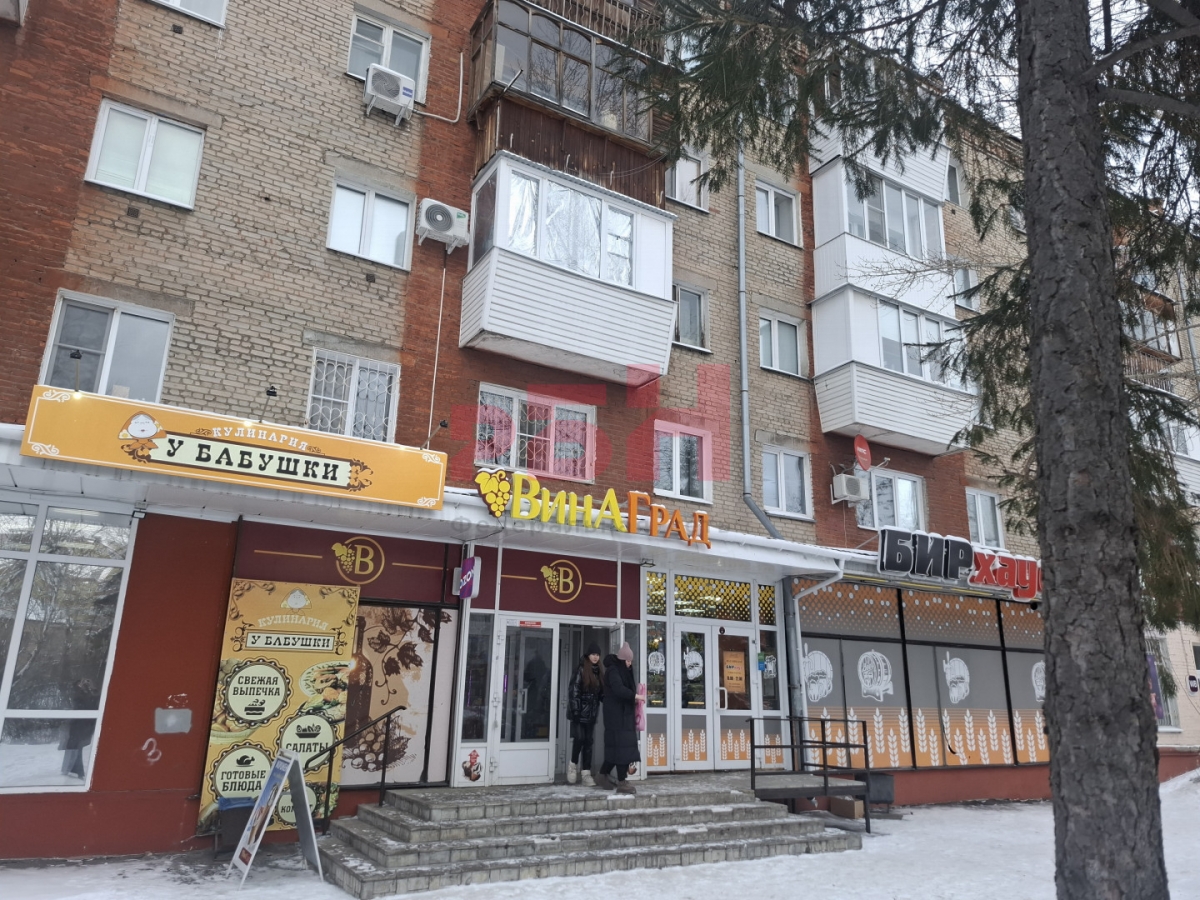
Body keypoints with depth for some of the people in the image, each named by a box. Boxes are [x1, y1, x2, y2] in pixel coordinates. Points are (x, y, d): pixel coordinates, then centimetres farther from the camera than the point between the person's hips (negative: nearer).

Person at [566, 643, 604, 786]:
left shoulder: (599, 671, 10)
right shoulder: (581, 669, -8)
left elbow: (602, 693, 14)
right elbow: (574, 691, -12)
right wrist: (575, 711, -17)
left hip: (592, 713, 6)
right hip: (580, 712, -5)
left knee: (588, 742, 6)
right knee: (579, 739, -8)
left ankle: (586, 774, 9)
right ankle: (573, 765, 17)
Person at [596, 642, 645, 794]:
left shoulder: (622, 671, 16)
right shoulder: (613, 670, -14)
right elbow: (619, 689, -27)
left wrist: (634, 698, 0)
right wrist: (636, 696, -21)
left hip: (624, 714, 9)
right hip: (616, 714, -9)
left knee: (617, 745, 11)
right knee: (621, 745, -8)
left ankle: (602, 774, 23)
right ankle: (622, 783, -5)